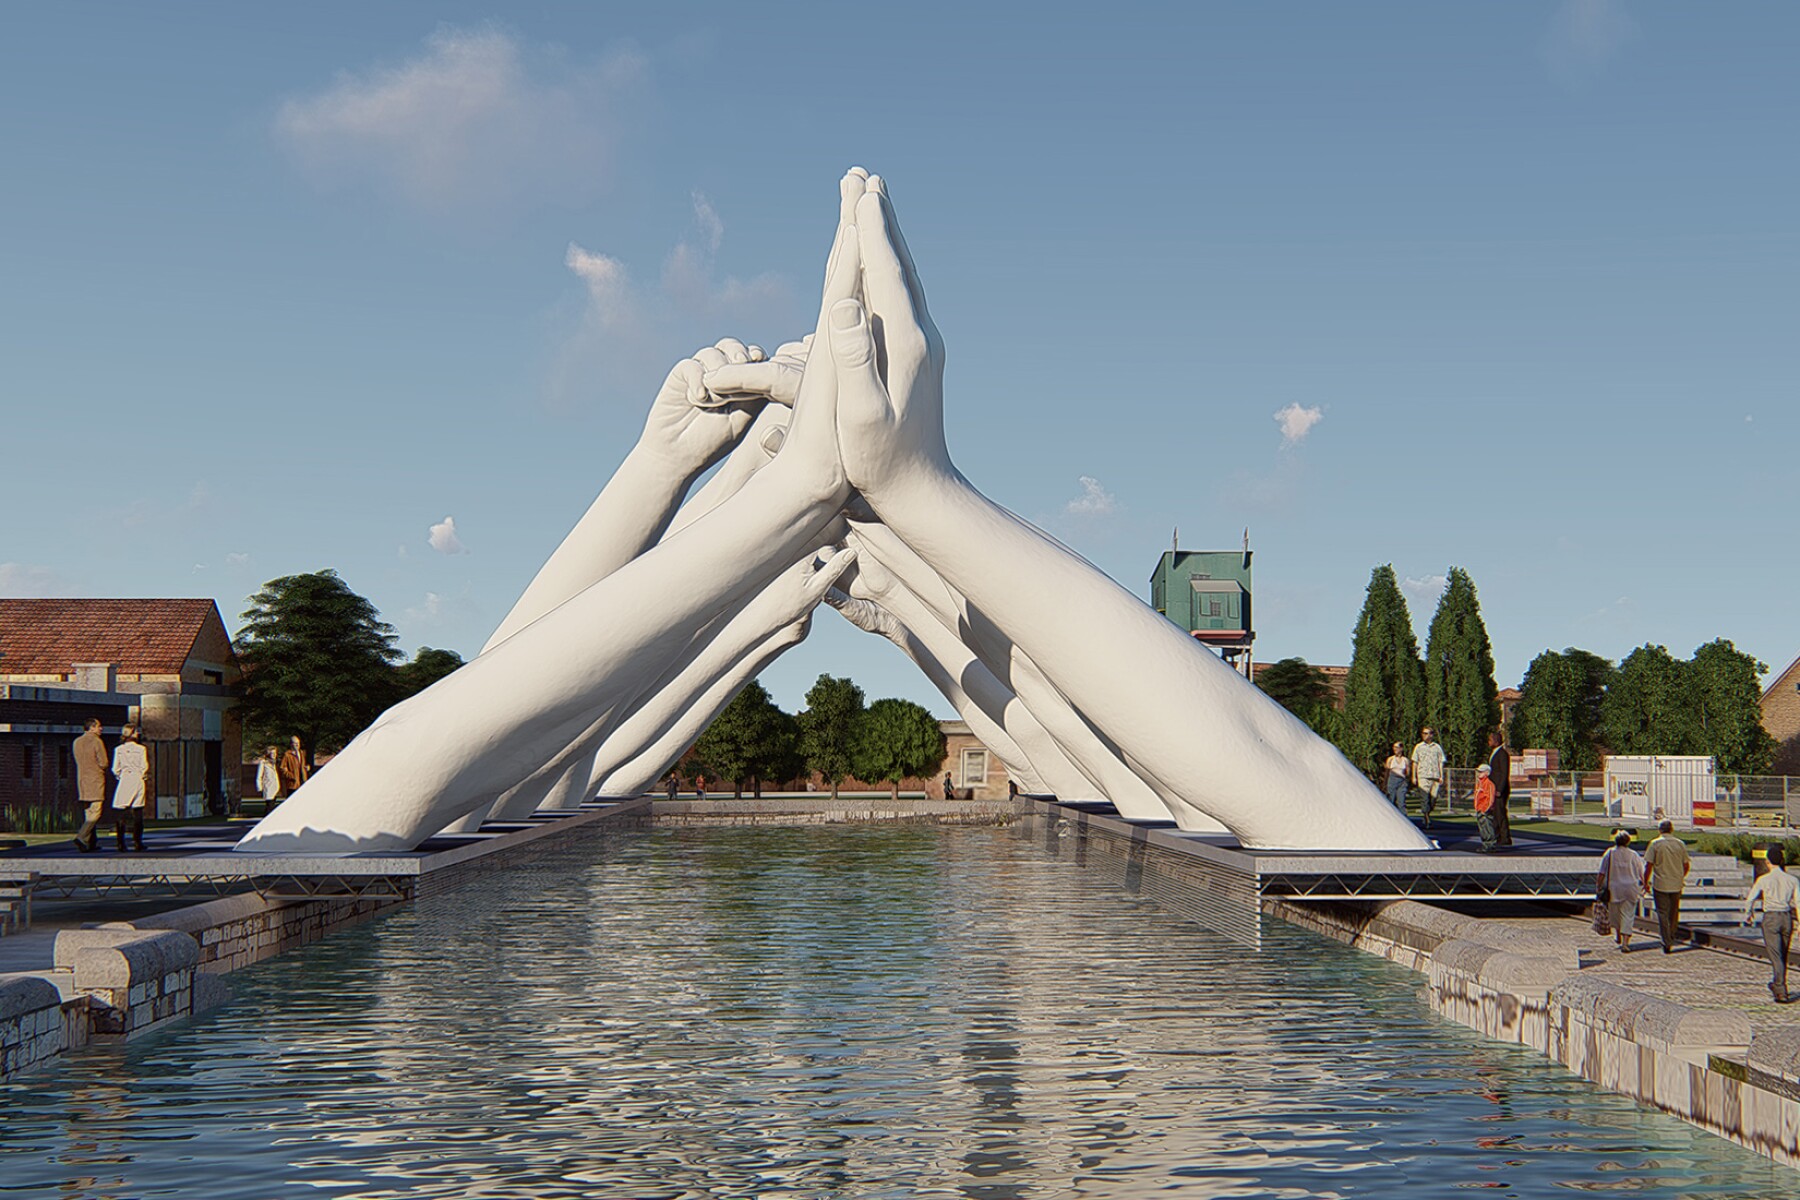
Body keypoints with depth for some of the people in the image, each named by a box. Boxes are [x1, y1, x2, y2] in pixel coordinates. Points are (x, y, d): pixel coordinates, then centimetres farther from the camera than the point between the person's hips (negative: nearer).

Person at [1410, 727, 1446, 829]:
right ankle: (1427, 820, -7)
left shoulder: (1437, 747, 11)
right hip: (1423, 776, -1)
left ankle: (1427, 815, 20)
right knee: (1424, 798, -9)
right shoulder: (1418, 747, 9)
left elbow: (1441, 762, 13)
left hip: (1435, 776, 1)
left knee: (1433, 798, -1)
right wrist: (1414, 777, 3)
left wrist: (1441, 776, 5)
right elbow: (1415, 762, 9)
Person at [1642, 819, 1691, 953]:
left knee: (1662, 914, -1)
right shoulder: (1681, 844, 2)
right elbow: (1686, 866, 8)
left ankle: (1667, 943, -7)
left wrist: (1646, 882, 0)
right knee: (1674, 912, 17)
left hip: (1660, 884, -3)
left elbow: (1649, 865, -10)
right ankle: (1672, 937, 26)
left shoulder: (1655, 844, -8)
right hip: (1676, 884, 3)